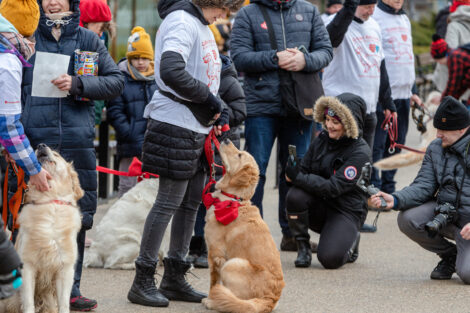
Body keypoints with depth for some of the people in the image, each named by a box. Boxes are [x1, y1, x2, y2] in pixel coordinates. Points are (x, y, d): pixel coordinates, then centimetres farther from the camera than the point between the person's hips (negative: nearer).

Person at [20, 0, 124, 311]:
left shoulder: (88, 40, 10)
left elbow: (116, 81, 4)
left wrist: (77, 84, -11)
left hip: (77, 141, 1)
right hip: (36, 141, -1)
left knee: (78, 216, 3)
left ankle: (70, 288, 12)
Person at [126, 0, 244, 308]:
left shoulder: (202, 26, 15)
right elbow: (171, 72, -29)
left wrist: (220, 108, 3)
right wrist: (209, 99, -18)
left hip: (198, 128, 10)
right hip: (176, 124, -10)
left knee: (192, 201, 13)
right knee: (169, 201, -6)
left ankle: (175, 278, 22)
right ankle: (143, 282, 1)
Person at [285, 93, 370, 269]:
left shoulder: (360, 152, -16)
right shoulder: (322, 140, 2)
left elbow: (334, 187, -24)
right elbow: (304, 170, 3)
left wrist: (298, 177, -31)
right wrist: (293, 173, -23)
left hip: (346, 210, -5)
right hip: (319, 205, 5)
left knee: (330, 259, -26)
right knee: (295, 195, -29)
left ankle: (351, 242, 11)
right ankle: (303, 248, -8)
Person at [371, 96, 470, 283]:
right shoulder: (436, 148, 5)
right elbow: (424, 185, -2)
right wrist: (395, 200, -21)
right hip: (445, 212, 6)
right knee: (407, 219, -21)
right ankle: (449, 255, 5)